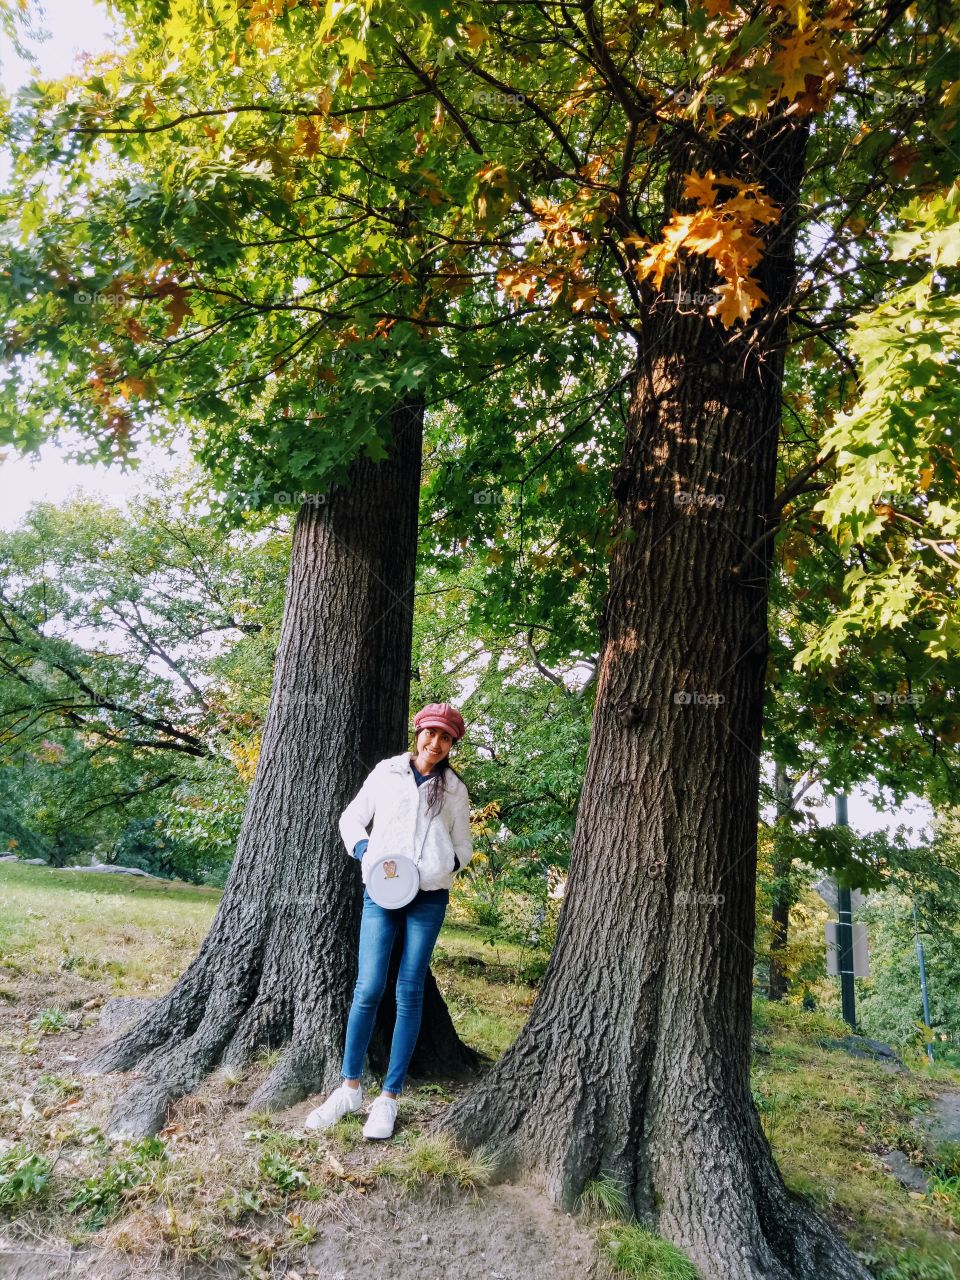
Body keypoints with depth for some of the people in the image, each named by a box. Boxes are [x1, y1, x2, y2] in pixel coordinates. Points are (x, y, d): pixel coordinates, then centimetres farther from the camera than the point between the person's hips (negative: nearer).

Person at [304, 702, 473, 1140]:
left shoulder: (455, 789, 10)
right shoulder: (386, 772, 7)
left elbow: (464, 846, 17)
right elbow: (351, 818, 14)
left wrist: (449, 864, -4)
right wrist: (364, 851, -4)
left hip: (429, 896, 1)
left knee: (409, 992, 1)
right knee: (368, 988, -6)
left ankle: (389, 1098, 11)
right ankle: (349, 1088, 11)